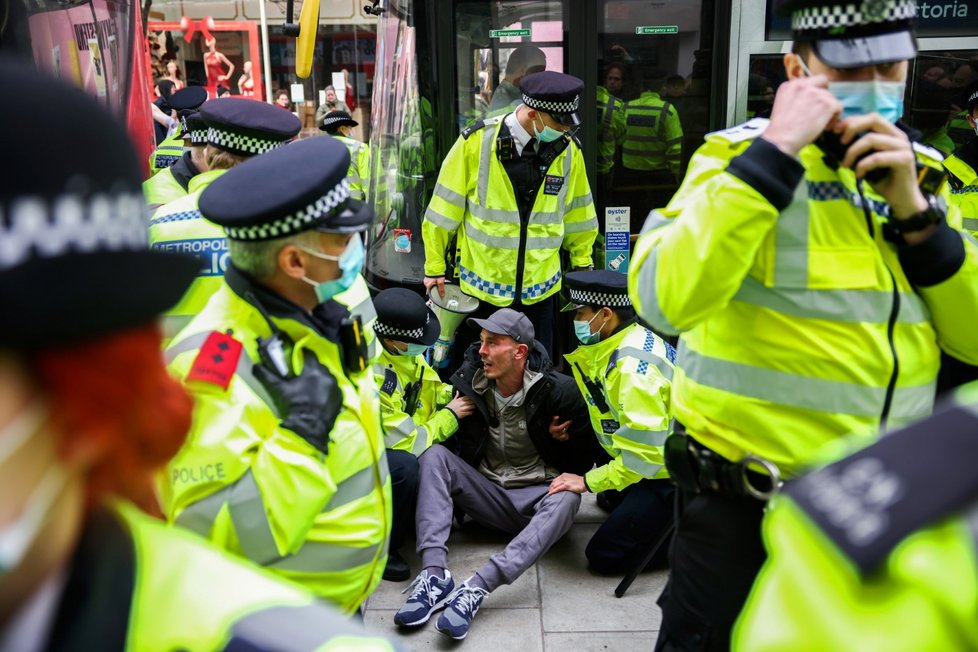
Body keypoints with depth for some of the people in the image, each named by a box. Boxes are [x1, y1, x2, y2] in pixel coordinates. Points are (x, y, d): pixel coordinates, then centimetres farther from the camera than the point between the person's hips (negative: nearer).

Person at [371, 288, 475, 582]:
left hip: (396, 443, 8)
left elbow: (434, 389, 6)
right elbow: (408, 442, -28)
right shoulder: (372, 376, -32)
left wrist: (460, 394, -13)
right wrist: (449, 416, -15)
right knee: (406, 466, -35)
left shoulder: (403, 350, -8)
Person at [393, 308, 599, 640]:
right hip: (486, 492, 4)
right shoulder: (470, 383, -3)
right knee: (434, 455, -19)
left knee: (566, 499, -37)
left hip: (537, 496, -3)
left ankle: (475, 588, -46)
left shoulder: (559, 391, -13)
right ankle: (435, 574, -35)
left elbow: (582, 461, -4)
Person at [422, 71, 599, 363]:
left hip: (539, 291, 2)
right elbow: (443, 211, -5)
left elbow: (578, 215, 11)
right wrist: (435, 268, 0)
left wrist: (582, 265, 16)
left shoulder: (568, 150, -2)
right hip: (481, 286, -2)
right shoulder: (476, 142, -12)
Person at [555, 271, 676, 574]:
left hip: (672, 477, -10)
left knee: (604, 556, -6)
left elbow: (644, 451, -27)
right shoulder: (617, 345, 3)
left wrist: (589, 481, -18)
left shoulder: (632, 365, -28)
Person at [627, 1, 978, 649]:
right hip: (743, 503, -5)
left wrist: (913, 209, -13)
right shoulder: (741, 155, -11)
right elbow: (664, 301, -29)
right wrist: (776, 153, -26)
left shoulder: (922, 172, 5)